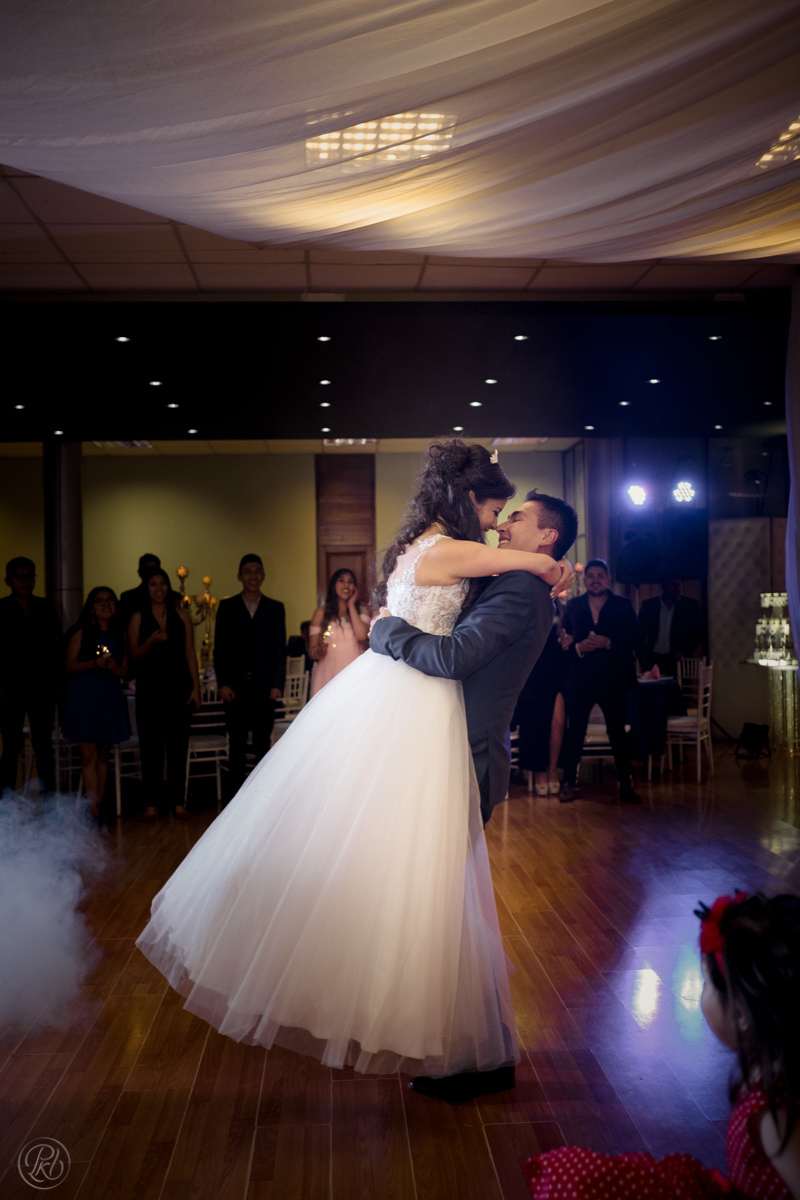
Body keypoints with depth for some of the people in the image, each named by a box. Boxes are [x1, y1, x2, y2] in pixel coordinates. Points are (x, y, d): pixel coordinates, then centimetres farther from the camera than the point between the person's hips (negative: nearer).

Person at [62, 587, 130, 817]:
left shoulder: (119, 635, 11)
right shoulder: (81, 632, 1)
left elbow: (124, 671, 11)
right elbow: (70, 666, -3)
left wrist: (113, 667, -11)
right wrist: (94, 663, -18)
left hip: (110, 698, 4)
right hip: (84, 696, -4)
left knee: (103, 755, 7)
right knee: (89, 754, -9)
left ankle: (98, 808, 13)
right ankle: (93, 809, -11)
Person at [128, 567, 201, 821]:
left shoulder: (182, 616, 8)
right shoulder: (138, 618, 6)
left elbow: (190, 654, 6)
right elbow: (133, 654, 2)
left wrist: (195, 687, -1)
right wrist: (152, 641, -17)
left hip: (178, 686, 1)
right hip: (149, 688, -1)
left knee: (178, 744, 2)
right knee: (151, 745, 1)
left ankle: (177, 801, 9)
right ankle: (153, 802, 9)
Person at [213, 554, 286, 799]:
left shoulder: (275, 608, 8)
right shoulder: (227, 607, 7)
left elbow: (280, 649, 5)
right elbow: (219, 648, 4)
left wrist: (277, 684, -4)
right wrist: (223, 684, -5)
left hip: (264, 685, 0)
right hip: (236, 686, 0)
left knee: (263, 742, 4)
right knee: (236, 744, 5)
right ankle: (235, 795, 11)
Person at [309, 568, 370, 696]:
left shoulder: (361, 612, 11)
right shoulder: (322, 613, 8)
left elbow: (362, 635, -10)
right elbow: (311, 650, 6)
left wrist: (351, 605, 1)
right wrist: (318, 652, -17)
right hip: (328, 675, -1)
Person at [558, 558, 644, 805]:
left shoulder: (623, 606, 5)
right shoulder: (573, 606, 9)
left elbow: (637, 640, -2)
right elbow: (563, 641, 5)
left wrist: (609, 643, -15)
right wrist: (578, 647, -15)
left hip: (613, 680, -1)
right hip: (580, 680, 1)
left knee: (618, 733, 5)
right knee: (574, 732, 3)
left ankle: (625, 784, 13)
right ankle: (569, 783, 12)